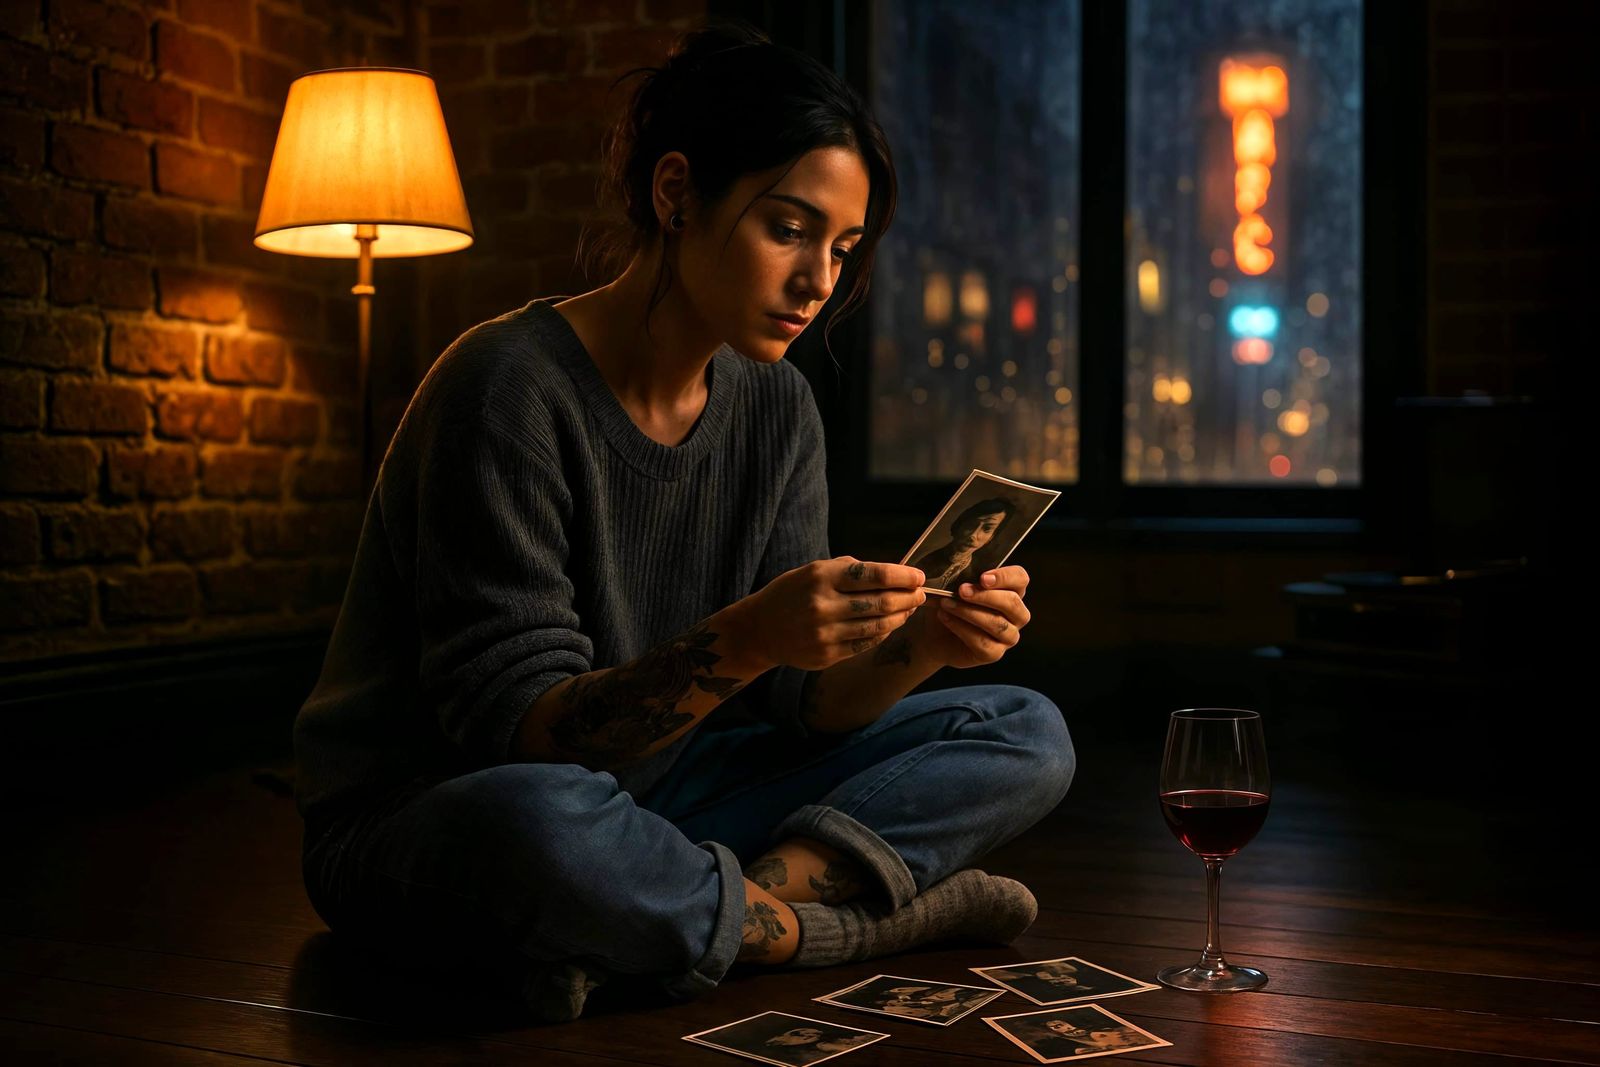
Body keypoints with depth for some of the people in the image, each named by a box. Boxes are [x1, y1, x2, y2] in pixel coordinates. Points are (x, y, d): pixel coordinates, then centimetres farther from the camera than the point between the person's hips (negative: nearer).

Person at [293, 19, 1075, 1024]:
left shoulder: (775, 406, 1)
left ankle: (697, 916, -18)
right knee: (545, 827, -44)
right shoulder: (510, 387, -21)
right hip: (423, 822, -6)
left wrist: (918, 647, -23)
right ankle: (862, 916, -15)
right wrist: (737, 643, -38)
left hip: (650, 799, 7)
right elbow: (517, 733, -24)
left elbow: (800, 705, -2)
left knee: (1027, 735, 0)